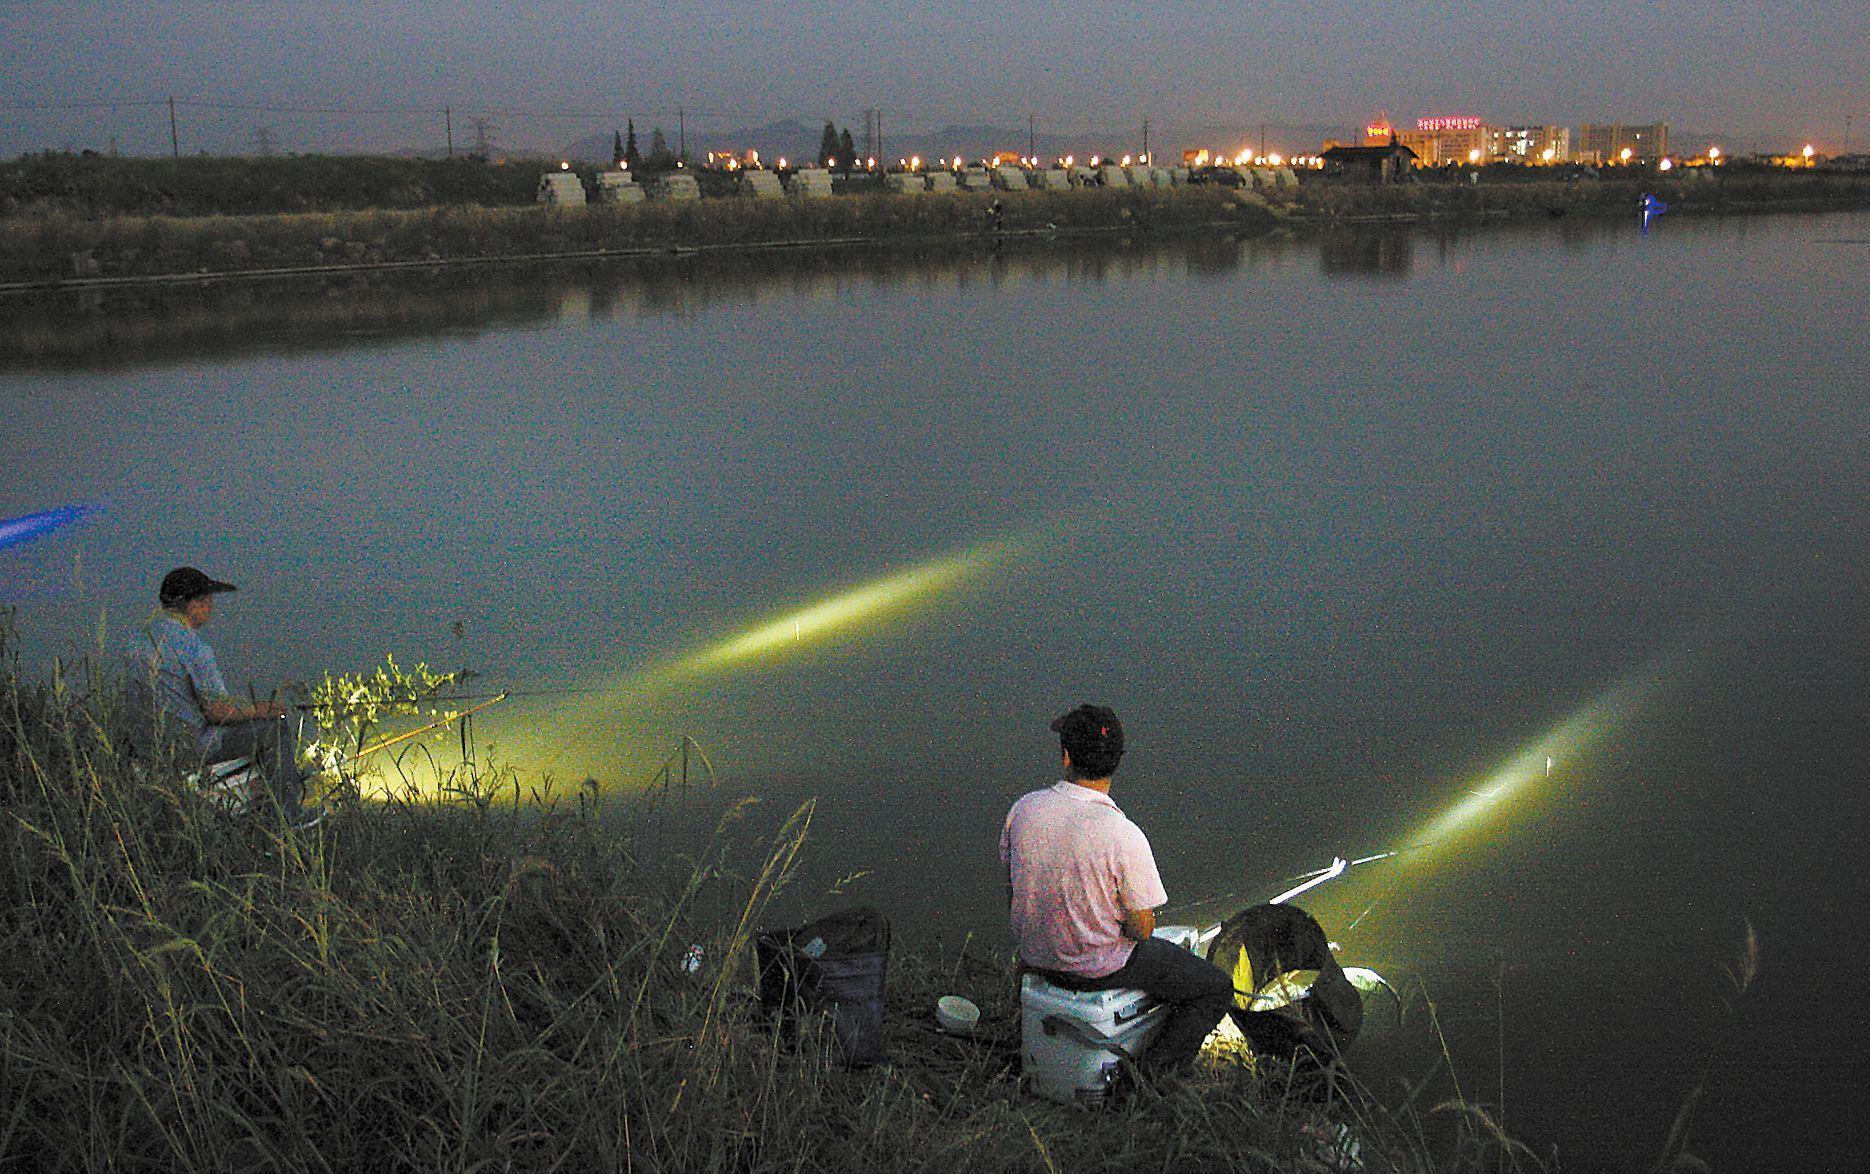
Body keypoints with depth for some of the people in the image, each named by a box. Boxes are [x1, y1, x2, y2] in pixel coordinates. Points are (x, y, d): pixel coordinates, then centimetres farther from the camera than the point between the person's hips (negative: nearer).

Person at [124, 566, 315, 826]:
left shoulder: (136, 638, 6)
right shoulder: (193, 645, -22)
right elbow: (217, 711, -22)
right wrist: (258, 710, -4)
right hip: (189, 744, -9)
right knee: (275, 727, 5)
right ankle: (290, 816, 13)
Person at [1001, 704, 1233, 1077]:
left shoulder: (1024, 809, -13)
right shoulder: (1124, 836, -29)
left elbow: (1012, 892, 1)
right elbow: (1142, 929, -19)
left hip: (1035, 955, 6)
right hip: (1100, 968, -6)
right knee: (1216, 989, 13)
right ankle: (1152, 1070, 2)